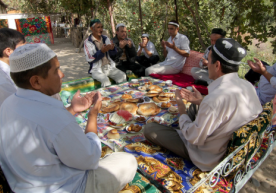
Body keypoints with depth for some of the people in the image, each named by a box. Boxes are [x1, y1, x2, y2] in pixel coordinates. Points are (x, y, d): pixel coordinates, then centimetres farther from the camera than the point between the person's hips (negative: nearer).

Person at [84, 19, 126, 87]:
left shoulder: (106, 39, 13)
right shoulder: (88, 42, -2)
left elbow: (113, 54, 12)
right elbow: (89, 59, -11)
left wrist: (112, 48, -13)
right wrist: (102, 51, -23)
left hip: (110, 67, 5)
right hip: (97, 69, -4)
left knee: (123, 76, -20)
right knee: (106, 82, -32)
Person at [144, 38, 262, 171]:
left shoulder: (216, 98, -36)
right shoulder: (248, 86, -9)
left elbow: (195, 139, -24)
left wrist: (182, 111, -10)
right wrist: (201, 102, 3)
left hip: (209, 159, -8)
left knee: (149, 129, -6)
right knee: (195, 107, 25)